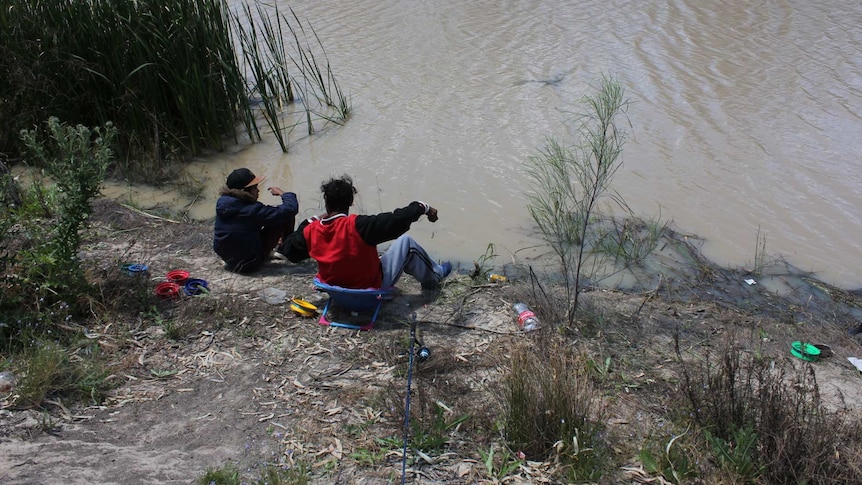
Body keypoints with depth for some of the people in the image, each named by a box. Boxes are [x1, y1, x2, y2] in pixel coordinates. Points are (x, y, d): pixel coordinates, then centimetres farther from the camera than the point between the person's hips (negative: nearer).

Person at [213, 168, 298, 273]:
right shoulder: (252, 210, -28)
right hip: (249, 264, -8)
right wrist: (283, 193, -6)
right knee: (287, 216, -2)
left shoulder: (221, 202, -6)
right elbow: (291, 209, -26)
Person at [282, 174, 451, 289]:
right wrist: (422, 207, -18)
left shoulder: (311, 231, -15)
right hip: (371, 289, -5)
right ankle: (434, 276, 34)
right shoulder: (358, 225, -31)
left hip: (336, 290, 5)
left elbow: (290, 251, 4)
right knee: (406, 242, 11)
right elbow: (396, 220, -34)